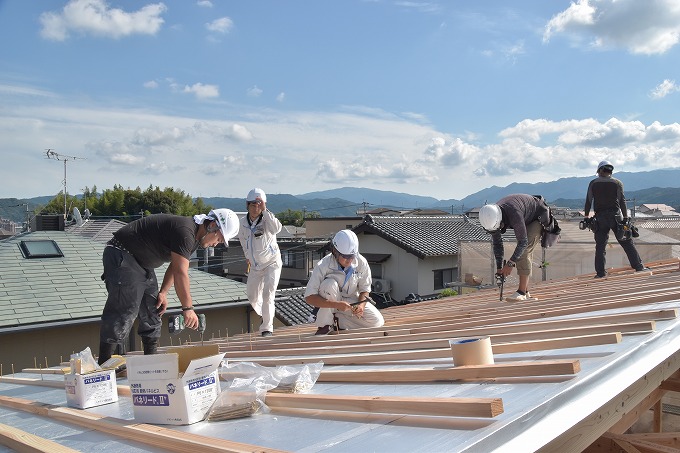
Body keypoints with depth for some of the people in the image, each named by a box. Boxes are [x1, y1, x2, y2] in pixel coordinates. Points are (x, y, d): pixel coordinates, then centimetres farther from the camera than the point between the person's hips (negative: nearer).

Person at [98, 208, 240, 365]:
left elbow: (175, 267, 13)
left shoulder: (194, 236, 8)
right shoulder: (184, 231, -25)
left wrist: (163, 292, 4)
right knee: (125, 311, -16)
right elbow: (181, 273, -27)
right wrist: (188, 308, -22)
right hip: (121, 256, -11)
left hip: (141, 263, 11)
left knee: (153, 310, 9)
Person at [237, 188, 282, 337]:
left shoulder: (266, 220, -19)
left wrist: (264, 210, -38)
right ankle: (266, 316, 44)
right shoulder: (243, 221, -3)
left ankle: (267, 328, -14)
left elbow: (276, 229, -43)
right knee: (252, 297, 15)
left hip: (272, 262, -6)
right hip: (255, 265, 6)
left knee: (268, 293, -20)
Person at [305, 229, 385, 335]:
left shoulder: (361, 263, -18)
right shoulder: (323, 266, -27)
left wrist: (361, 305, -27)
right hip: (328, 302, -3)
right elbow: (309, 297, -29)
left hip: (350, 301, 3)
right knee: (330, 284, -35)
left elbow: (365, 290, -5)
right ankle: (325, 326, -18)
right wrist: (337, 304, -40)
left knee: (377, 322, -16)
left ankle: (338, 320, 2)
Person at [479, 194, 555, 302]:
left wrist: (510, 264, -31)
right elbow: (497, 243, -8)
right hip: (527, 221, 8)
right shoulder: (491, 218, -17)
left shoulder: (514, 215, -42)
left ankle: (521, 293, -20)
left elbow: (523, 241, -34)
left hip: (539, 218, -8)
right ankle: (526, 294, 6)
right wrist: (499, 268, -11)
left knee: (523, 252, -20)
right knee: (524, 253, 2)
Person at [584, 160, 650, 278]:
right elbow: (622, 201, -2)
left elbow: (588, 201, 4)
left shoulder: (593, 183, 6)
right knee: (627, 242, 6)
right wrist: (625, 218, -2)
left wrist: (586, 217, 9)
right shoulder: (617, 183, 4)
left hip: (600, 218, 1)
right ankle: (639, 266, 6)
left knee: (600, 245, 3)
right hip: (615, 216, 0)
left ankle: (600, 272, 0)